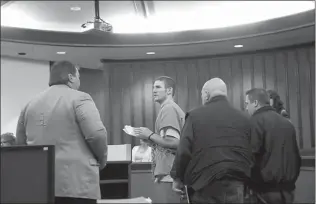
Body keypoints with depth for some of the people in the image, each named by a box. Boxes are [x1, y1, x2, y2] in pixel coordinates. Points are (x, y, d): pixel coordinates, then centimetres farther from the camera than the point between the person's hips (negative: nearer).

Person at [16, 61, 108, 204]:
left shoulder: (31, 104, 14)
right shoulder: (79, 99, -6)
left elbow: (21, 141, 20)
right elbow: (96, 134, -15)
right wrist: (102, 160, 2)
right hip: (76, 183, -6)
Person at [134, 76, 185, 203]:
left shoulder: (168, 108, -10)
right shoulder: (173, 108, 19)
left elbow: (174, 142, -20)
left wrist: (150, 135, -10)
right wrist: (149, 140, 15)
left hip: (168, 175, -10)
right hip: (170, 173, 10)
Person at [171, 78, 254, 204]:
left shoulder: (195, 116, -3)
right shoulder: (243, 119, 7)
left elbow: (183, 151, -6)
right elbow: (250, 154, 7)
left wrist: (178, 178, 6)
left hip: (205, 185, -2)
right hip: (235, 185, 3)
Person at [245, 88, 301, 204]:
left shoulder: (255, 121, -9)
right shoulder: (287, 123, 14)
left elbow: (250, 155, -16)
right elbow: (296, 156, 17)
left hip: (266, 188, -7)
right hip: (287, 189, 7)